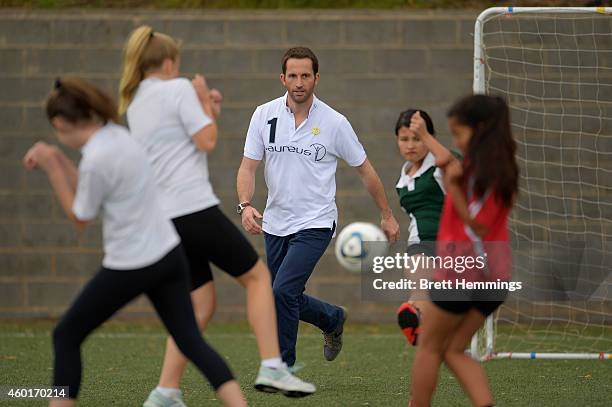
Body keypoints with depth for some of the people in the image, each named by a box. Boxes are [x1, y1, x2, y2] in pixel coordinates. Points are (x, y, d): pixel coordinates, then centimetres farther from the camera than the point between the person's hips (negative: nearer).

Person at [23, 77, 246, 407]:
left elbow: (79, 216, -5)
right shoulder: (116, 134, 5)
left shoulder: (96, 160, -20)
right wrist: (56, 159, 7)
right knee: (191, 341, 6)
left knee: (66, 336, 8)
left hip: (130, 267, -8)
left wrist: (52, 168, -5)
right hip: (169, 254, 8)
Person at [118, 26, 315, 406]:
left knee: (201, 303, 13)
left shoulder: (135, 104, 19)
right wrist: (204, 98, 3)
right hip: (195, 208, -8)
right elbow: (207, 142, -10)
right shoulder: (178, 89, -5)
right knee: (258, 275, 5)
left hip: (162, 218, 8)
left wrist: (204, 107, 21)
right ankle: (272, 367, -6)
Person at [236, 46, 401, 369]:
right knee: (286, 299, 12)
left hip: (315, 224, -4)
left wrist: (386, 215, 10)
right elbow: (248, 166, -2)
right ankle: (333, 320, 43)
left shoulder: (334, 123, -8)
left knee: (283, 291, -19)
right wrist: (245, 205, -21)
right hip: (275, 224, 4)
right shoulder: (264, 115, -2)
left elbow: (364, 170, 4)